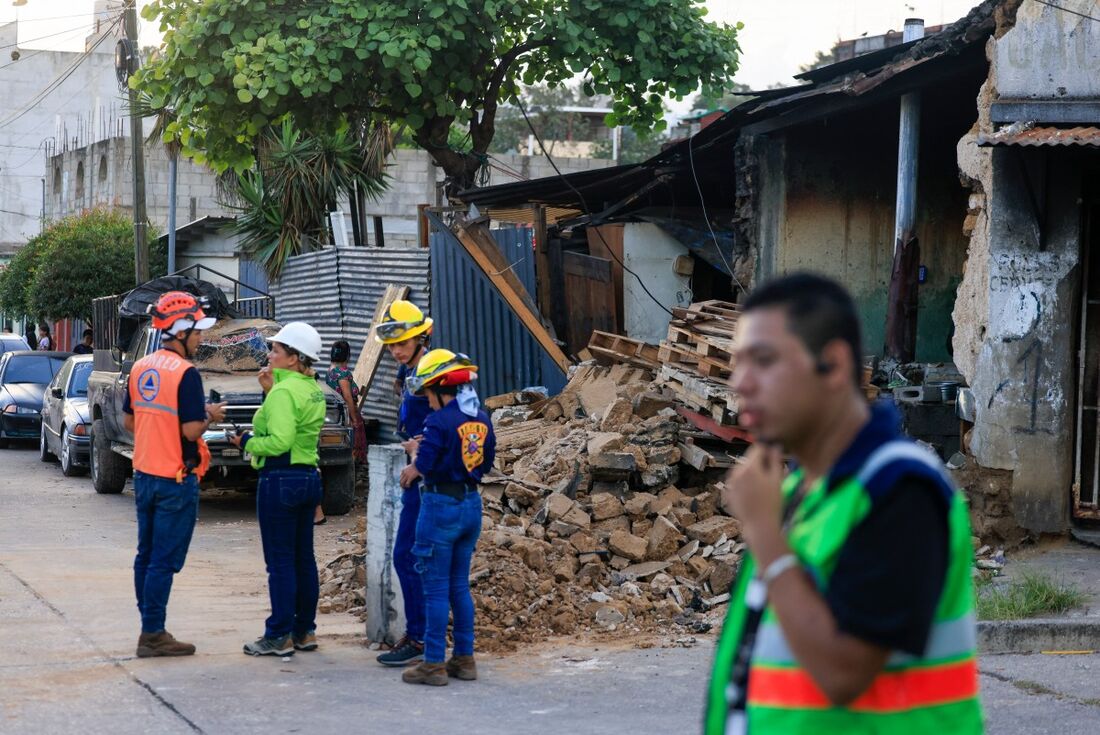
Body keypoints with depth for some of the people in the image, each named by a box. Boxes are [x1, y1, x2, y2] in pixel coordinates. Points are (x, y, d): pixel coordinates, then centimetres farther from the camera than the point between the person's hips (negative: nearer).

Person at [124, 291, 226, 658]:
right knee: (164, 560, -3)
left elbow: (128, 420, 13)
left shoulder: (140, 368, 7)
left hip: (144, 474, 8)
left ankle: (150, 628, 21)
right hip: (175, 480, -8)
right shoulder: (185, 374, -18)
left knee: (146, 555, 14)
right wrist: (210, 416, -3)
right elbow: (191, 430, -21)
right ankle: (152, 635, -1)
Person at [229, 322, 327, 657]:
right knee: (303, 558, 13)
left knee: (280, 560, -4)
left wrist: (247, 443, -9)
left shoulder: (284, 392, -17)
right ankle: (305, 631, 19)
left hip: (280, 479, -9)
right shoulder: (314, 390, 12)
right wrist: (269, 391, 10)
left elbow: (280, 440, -24)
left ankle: (279, 637, 0)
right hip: (308, 476, 9)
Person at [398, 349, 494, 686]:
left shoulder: (439, 421, -17)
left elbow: (423, 465, -17)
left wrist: (411, 469, 4)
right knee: (460, 585, 15)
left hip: (441, 505, -7)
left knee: (436, 588, 0)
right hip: (472, 503, 7)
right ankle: (465, 658, 18)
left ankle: (434, 664, 3)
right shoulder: (481, 419, 6)